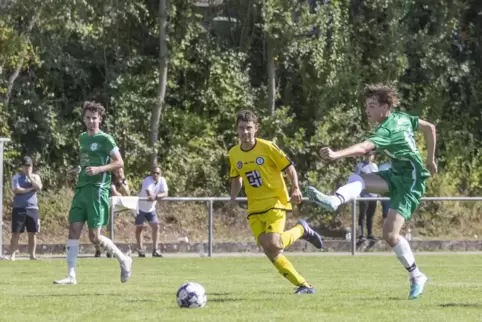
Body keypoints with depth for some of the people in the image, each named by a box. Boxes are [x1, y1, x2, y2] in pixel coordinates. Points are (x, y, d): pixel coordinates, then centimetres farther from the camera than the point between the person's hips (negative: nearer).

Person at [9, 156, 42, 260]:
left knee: (32, 233, 4)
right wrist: (30, 188, -8)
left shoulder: (35, 177, 11)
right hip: (19, 208, -3)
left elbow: (39, 187, -8)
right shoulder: (17, 177, 2)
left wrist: (30, 176, -7)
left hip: (32, 208, 3)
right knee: (16, 233, -5)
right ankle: (12, 255, -6)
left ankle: (32, 255, 12)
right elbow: (16, 190, -13)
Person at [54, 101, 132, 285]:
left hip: (97, 190, -7)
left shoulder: (105, 139, -5)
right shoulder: (82, 138, 17)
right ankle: (71, 276, -5)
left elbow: (119, 163, -9)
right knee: (74, 230, -4)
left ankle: (124, 260, 12)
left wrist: (98, 169, -20)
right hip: (81, 188, 7)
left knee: (94, 237, -9)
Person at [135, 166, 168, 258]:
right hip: (140, 207, -4)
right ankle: (140, 249, 14)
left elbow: (165, 193, -20)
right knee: (139, 228, 3)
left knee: (156, 227, -6)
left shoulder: (162, 180, -10)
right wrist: (159, 196, -36)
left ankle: (155, 250, -3)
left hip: (151, 208, 4)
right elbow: (149, 194, -40)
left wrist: (156, 196, -36)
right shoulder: (148, 180, -26)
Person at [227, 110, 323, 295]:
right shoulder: (234, 154, 5)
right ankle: (303, 285, 5)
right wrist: (233, 199, 6)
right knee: (270, 252, -5)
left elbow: (289, 168, -3)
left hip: (276, 203, -5)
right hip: (255, 208, 5)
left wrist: (295, 188, -17)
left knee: (273, 244, -25)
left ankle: (302, 230, 6)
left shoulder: (267, 147, -9)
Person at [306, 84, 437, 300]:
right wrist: (430, 161, 27)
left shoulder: (387, 130, -21)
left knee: (390, 234, -15)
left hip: (410, 180, -10)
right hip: (396, 175, 10)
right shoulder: (401, 117, 6)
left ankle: (416, 277, 0)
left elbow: (363, 148, -39)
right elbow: (430, 128, 18)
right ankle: (334, 201, -44)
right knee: (358, 179, -16)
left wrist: (336, 155, -54)